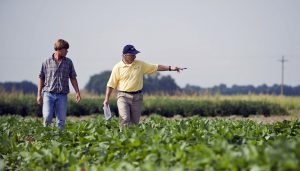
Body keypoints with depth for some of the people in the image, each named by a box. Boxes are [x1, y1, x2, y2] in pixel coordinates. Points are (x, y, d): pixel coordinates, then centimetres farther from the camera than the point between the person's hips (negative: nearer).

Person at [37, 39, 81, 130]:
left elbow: (73, 78, 12)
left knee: (61, 120, -1)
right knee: (47, 117, -12)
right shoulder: (47, 62, 4)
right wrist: (39, 94, 5)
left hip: (62, 95, 2)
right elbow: (41, 78, 8)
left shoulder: (68, 62, 9)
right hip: (48, 94, -2)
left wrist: (77, 92, 3)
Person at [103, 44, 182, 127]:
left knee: (135, 122, 3)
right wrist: (107, 99, -5)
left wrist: (170, 68, 2)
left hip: (137, 96, 3)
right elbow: (111, 84, 0)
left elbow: (155, 67, 11)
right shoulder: (118, 67, -2)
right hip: (123, 96, -3)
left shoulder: (140, 64, 7)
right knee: (124, 119, -16)